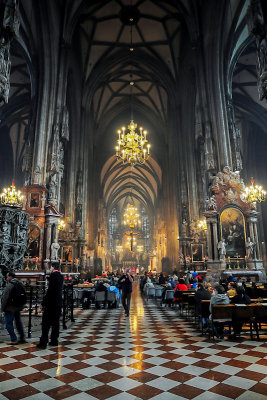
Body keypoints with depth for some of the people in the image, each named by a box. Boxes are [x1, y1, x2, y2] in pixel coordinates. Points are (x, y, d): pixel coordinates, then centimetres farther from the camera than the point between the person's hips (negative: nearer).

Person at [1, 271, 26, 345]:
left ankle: (13, 339, 4)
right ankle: (22, 338, 21)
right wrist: (21, 306, 18)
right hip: (18, 308, 8)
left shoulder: (9, 285, -17)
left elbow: (5, 298, -17)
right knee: (18, 322, 17)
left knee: (8, 324, 4)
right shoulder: (20, 284, 7)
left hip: (10, 308, -8)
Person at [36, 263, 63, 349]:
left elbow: (50, 290, -19)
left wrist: (44, 301, -15)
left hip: (51, 302, -8)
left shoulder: (53, 275, -14)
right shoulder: (60, 276, 11)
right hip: (58, 303, 8)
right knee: (55, 322, 13)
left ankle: (43, 342, 2)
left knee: (46, 323, -1)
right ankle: (54, 341, 19)